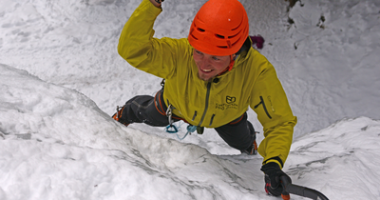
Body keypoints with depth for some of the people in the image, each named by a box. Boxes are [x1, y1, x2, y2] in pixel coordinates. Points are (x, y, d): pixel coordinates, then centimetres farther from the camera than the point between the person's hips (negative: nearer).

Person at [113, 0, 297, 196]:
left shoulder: (258, 71, -47)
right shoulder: (179, 53, -48)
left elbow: (280, 122, -39)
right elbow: (131, 49, -57)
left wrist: (273, 163, -55)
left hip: (225, 117, 1)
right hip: (176, 105, -1)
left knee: (240, 142, 32)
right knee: (147, 115, 31)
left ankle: (249, 143, 70)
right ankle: (125, 114, 67)